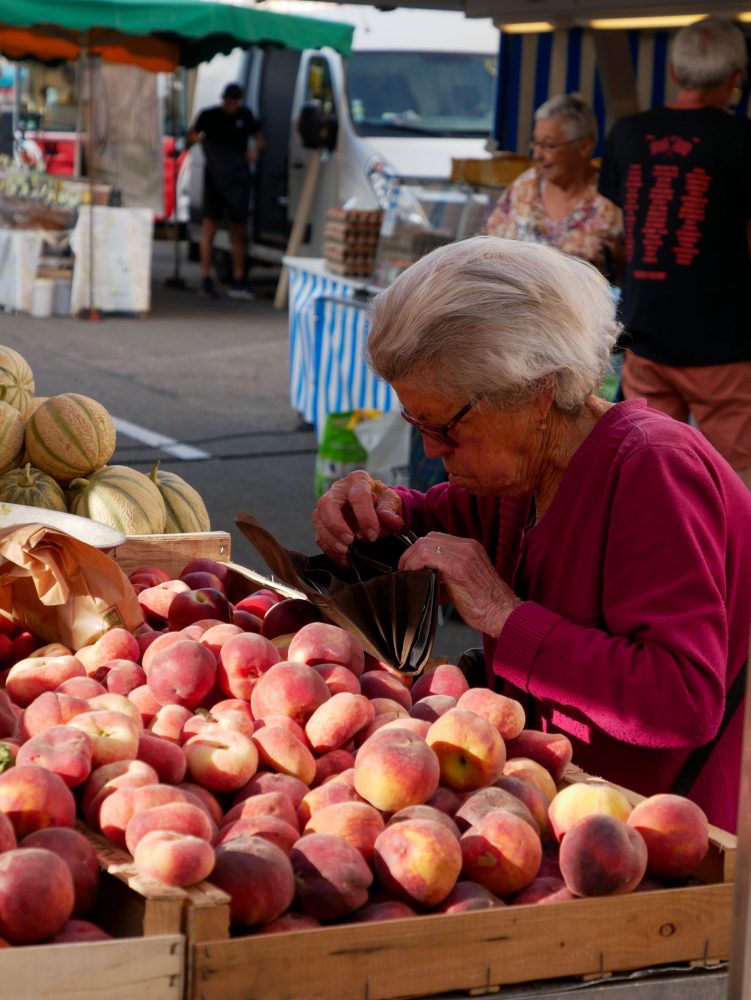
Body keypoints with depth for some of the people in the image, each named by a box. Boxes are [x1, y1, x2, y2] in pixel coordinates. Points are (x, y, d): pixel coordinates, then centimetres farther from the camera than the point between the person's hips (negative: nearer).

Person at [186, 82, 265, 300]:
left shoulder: (245, 115, 9)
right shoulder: (209, 116, 1)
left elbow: (259, 137, 15)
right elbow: (189, 140, 1)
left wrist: (256, 149, -7)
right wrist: (194, 138, -23)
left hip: (239, 178, 3)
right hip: (214, 176, -3)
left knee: (238, 229, 6)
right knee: (210, 225, -6)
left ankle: (238, 280, 10)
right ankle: (206, 278, -4)